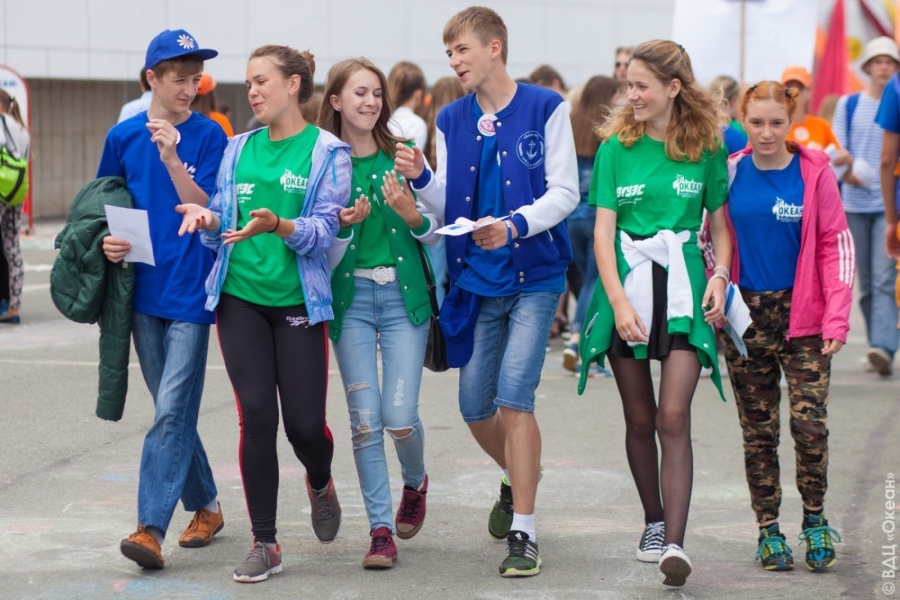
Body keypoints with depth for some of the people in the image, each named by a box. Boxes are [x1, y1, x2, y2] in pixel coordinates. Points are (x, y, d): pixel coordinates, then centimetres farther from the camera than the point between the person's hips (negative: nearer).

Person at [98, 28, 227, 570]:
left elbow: (208, 213, -11)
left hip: (190, 293, -4)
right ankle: (206, 506, 28)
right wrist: (109, 240, -5)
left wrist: (172, 158, -21)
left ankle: (152, 527, -14)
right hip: (143, 287, 4)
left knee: (172, 411, -11)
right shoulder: (124, 137, 5)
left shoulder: (209, 136, -3)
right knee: (173, 410, 12)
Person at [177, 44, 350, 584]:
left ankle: (321, 483, 35)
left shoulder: (327, 152, -2)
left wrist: (276, 225, -30)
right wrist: (208, 219, -9)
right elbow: (222, 224, 14)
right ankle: (265, 544, 2)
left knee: (304, 423, -2)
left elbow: (323, 232, -11)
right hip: (240, 294, 3)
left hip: (297, 300, -3)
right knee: (256, 415, -6)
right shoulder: (239, 150, 11)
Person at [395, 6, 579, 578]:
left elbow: (565, 192, -9)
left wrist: (515, 225, -24)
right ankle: (517, 479, 39)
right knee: (475, 407, 8)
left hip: (534, 276, -5)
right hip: (476, 281, 5)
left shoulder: (545, 108, -6)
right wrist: (422, 179, -12)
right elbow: (447, 207, 8)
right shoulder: (452, 120, 8)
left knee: (514, 397, -15)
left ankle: (524, 531, -8)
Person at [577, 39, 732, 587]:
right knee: (640, 419, 9)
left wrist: (719, 276, -7)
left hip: (683, 287, -1)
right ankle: (654, 523, 27)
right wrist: (619, 302, -12)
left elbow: (720, 222, 11)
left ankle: (675, 543, -17)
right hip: (626, 284, 1)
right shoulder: (617, 147, 2)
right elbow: (603, 230, -1)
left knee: (673, 418, -12)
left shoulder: (706, 147, 2)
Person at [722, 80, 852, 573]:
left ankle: (815, 520, 10)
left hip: (803, 317, -2)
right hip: (746, 315, 2)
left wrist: (837, 316, -8)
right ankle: (768, 529, 15)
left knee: (810, 422, -9)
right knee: (758, 430, 6)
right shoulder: (730, 173, 3)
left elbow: (836, 244, -1)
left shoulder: (813, 172, -3)